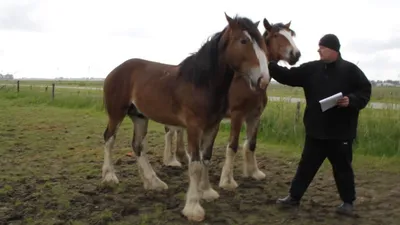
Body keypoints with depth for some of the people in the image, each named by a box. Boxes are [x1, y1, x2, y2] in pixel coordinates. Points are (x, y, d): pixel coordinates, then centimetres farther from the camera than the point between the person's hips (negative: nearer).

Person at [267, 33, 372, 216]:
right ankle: (294, 197, 21)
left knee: (342, 167, 9)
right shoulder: (312, 69, 4)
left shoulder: (350, 70, -5)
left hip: (341, 132, -3)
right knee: (306, 165, 11)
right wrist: (269, 65, -7)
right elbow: (288, 76, 2)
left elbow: (365, 91, -3)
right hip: (316, 130, 3)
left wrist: (351, 100, -21)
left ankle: (348, 202, 25)